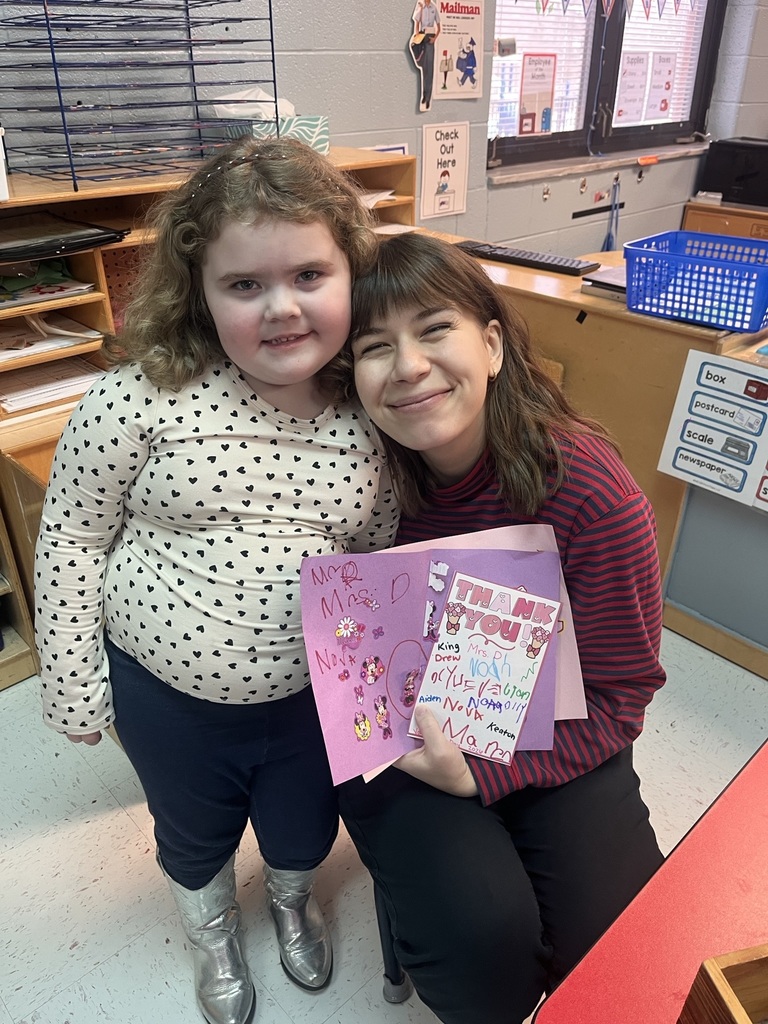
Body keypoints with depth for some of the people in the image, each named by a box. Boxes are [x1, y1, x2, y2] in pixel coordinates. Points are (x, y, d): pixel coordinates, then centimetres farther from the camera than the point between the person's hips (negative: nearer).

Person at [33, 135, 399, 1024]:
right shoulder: (145, 393, -20)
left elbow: (379, 557, -1)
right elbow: (72, 538, -10)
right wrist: (72, 684, -5)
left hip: (313, 693, 2)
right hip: (163, 692, -1)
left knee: (306, 830, 26)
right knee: (194, 838, 27)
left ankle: (291, 901, 65)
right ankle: (213, 937, 63)